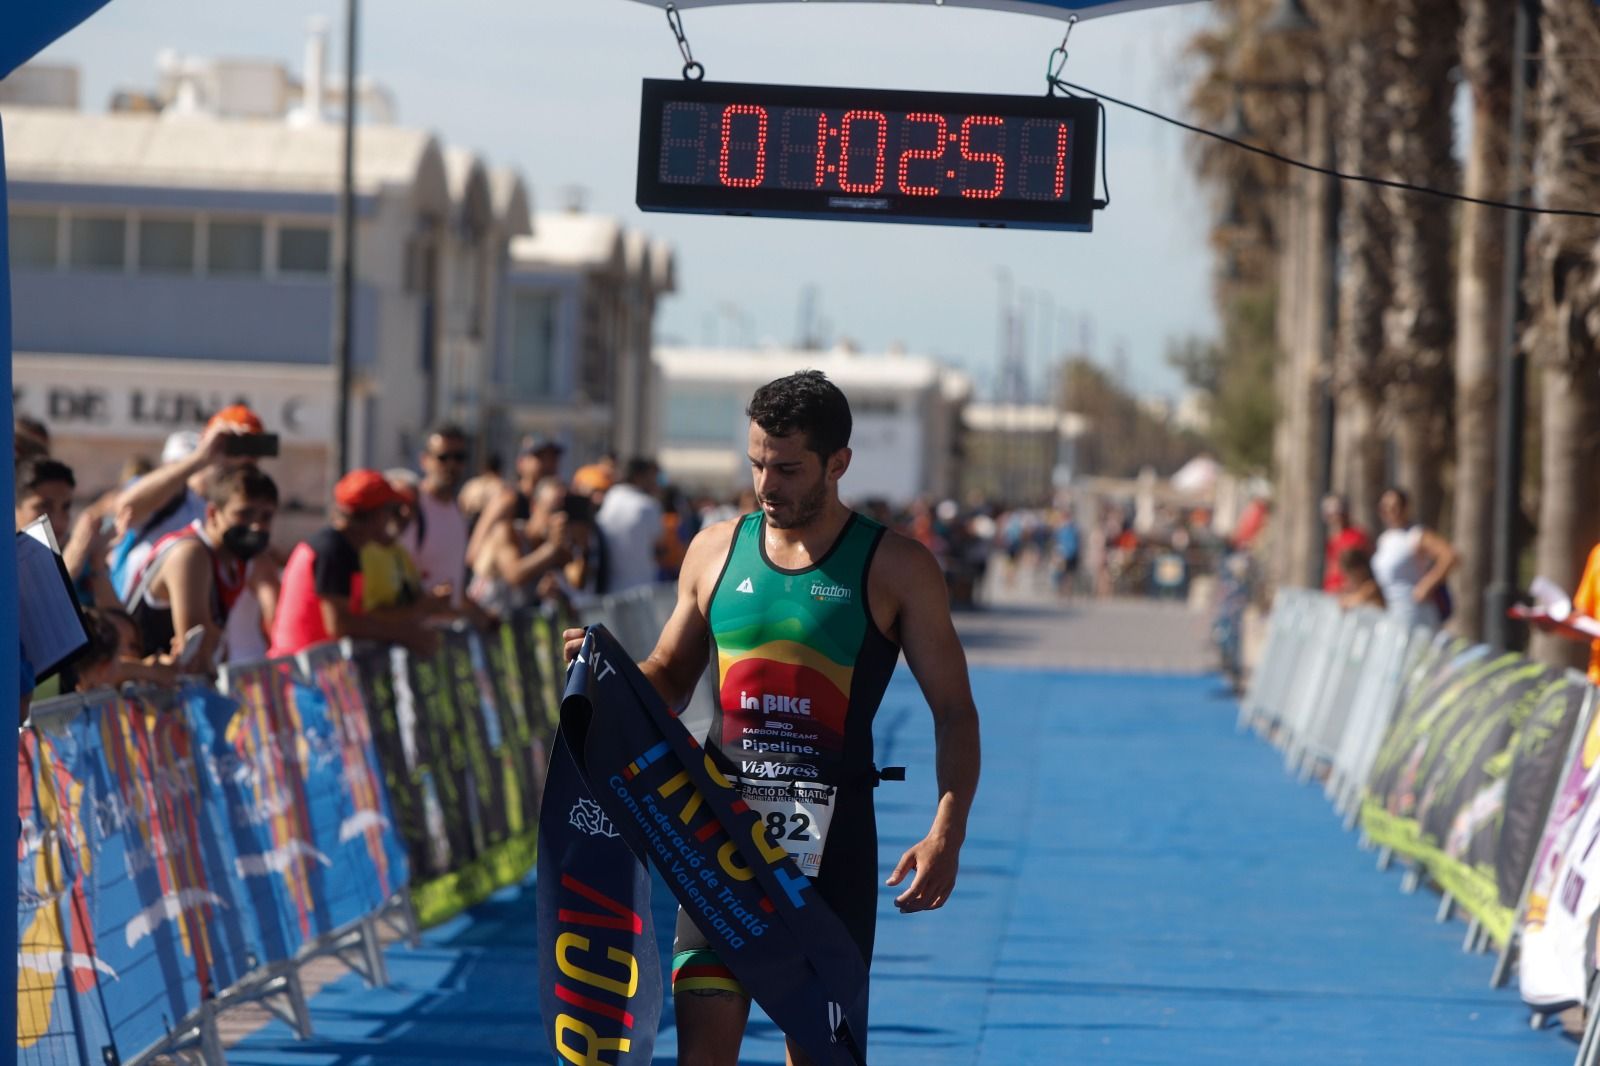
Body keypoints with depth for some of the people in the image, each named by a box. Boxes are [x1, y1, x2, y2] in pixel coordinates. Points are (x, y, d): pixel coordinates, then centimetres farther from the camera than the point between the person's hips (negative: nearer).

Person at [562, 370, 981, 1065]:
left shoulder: (896, 569, -1)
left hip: (831, 841, -2)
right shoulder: (715, 551, 8)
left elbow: (953, 710, 0)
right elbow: (669, 680, 19)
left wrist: (947, 834, -13)